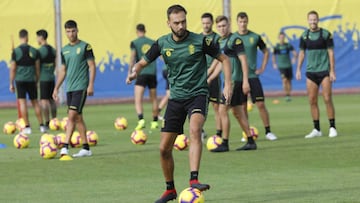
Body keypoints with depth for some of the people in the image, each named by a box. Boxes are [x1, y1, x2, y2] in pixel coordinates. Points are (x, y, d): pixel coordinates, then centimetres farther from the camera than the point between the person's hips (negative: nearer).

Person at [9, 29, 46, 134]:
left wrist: (11, 84, 2)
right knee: (35, 102, 12)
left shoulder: (16, 51, -6)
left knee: (22, 102, -1)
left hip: (20, 80, -3)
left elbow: (13, 69, -5)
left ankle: (27, 127, -5)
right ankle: (41, 126, 12)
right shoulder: (34, 51, 2)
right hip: (31, 80, 3)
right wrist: (36, 82, 18)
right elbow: (37, 68, 7)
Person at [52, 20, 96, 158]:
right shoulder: (64, 50, 13)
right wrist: (56, 88, 15)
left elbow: (92, 66, -6)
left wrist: (91, 85, -15)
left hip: (81, 87, -6)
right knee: (78, 118, 7)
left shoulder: (85, 47, -4)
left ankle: (65, 146, -17)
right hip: (69, 88, 6)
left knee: (72, 115, -14)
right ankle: (86, 148, 11)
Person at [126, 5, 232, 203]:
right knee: (164, 148, 3)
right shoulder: (162, 43, 1)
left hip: (197, 94, -4)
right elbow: (143, 62, 10)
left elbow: (224, 59, 4)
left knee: (194, 129, -34)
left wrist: (228, 84, -8)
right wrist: (135, 71, -13)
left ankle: (194, 180, -41)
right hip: (176, 97, 4)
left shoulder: (199, 41, -7)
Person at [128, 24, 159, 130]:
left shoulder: (134, 43, 0)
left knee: (138, 99, -10)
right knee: (154, 99, 15)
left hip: (141, 73, -4)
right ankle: (155, 122, 21)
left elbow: (132, 58, -8)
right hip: (152, 73, 4)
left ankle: (141, 120, -30)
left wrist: (130, 73, -7)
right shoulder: (153, 43, 12)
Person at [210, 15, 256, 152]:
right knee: (237, 112, 11)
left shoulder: (235, 40, -12)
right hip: (228, 81, 9)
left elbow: (243, 60, -15)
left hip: (235, 81, -9)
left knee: (222, 110, -9)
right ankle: (250, 142, 17)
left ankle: (225, 144, -5)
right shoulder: (220, 42, 15)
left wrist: (245, 81, -20)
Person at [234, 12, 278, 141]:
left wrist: (262, 68, 6)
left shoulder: (255, 37, 3)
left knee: (261, 104, -4)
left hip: (253, 76, 0)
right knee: (242, 106, 2)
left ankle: (268, 132, 3)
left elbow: (266, 52, 15)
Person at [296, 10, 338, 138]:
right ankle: (317, 130, 9)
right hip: (311, 72, 4)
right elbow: (302, 53, 12)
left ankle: (332, 128, 2)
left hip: (324, 71, -3)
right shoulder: (304, 36, 5)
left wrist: (332, 71, -9)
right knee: (312, 101, 2)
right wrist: (298, 69, 5)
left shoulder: (325, 34, -5)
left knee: (327, 99, -7)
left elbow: (331, 52, -4)